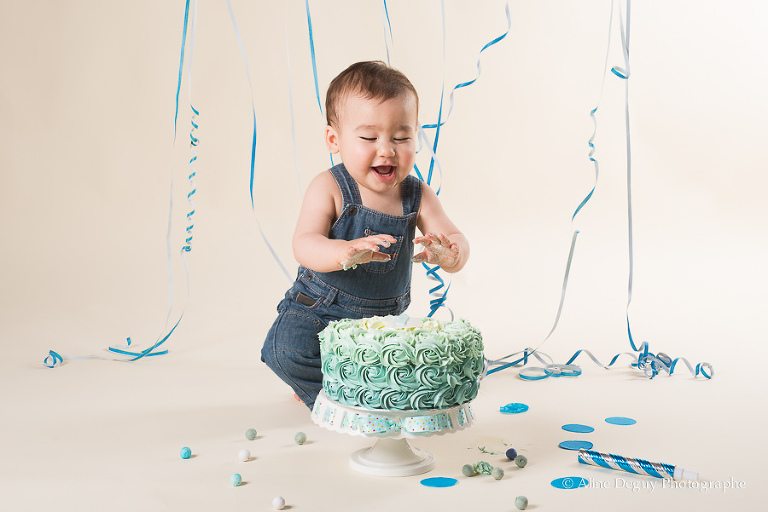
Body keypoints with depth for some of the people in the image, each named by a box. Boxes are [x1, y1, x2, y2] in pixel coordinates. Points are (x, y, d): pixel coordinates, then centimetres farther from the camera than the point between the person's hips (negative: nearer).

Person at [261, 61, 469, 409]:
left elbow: (457, 242, -7)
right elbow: (304, 245, -26)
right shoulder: (329, 188, -15)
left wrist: (451, 253, -35)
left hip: (387, 315, 4)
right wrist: (345, 253, -49)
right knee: (289, 351, -29)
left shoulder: (417, 196, -4)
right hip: (321, 310, -4)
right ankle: (322, 393, 4)